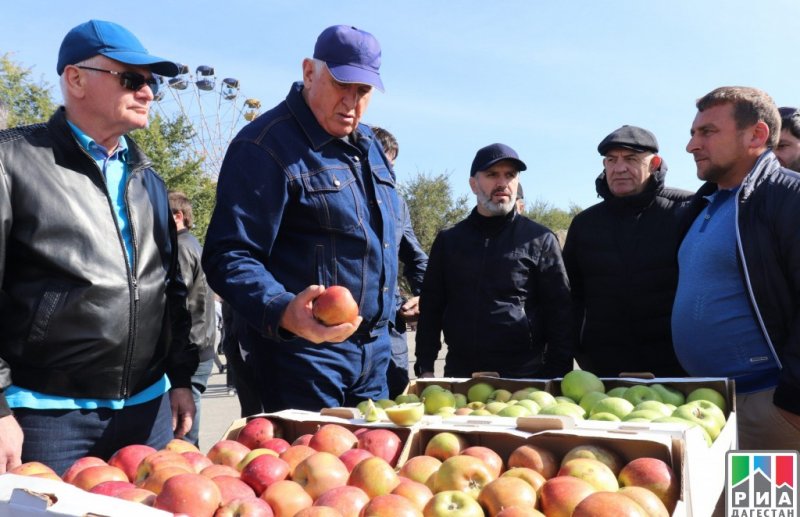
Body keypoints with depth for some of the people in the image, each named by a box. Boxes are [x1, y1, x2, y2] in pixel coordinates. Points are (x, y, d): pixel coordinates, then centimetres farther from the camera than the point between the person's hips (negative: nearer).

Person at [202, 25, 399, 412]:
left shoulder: (367, 144, 12)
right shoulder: (266, 147, -14)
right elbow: (229, 257, -20)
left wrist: (379, 330, 17)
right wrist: (284, 312, -38)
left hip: (374, 351, 8)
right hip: (301, 350, -8)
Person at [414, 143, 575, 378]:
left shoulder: (540, 240, 2)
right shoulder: (448, 240, 10)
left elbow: (560, 314, 0)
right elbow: (430, 308, 11)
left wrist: (557, 376, -6)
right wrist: (425, 368, 3)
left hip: (524, 376, -2)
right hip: (459, 374, 2)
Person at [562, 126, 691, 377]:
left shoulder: (686, 212, -2)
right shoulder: (584, 224, 10)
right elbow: (572, 295, 17)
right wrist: (578, 351, 9)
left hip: (678, 366, -3)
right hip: (604, 370, 3)